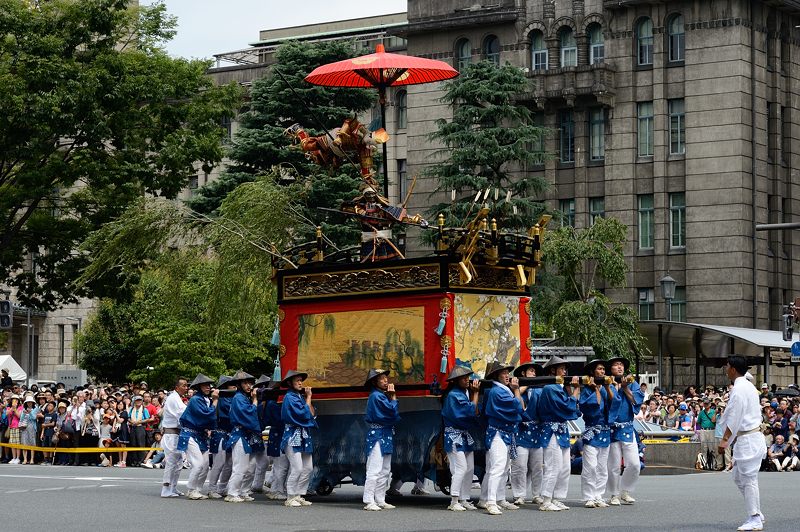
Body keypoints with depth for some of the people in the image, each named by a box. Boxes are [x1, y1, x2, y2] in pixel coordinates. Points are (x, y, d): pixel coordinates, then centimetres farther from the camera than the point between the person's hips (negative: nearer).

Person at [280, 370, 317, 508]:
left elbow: (312, 413, 11)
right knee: (297, 468, -13)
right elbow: (303, 413, -15)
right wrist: (308, 397, -5)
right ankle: (290, 498, -6)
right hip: (293, 435, -9)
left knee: (308, 468, 5)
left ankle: (299, 495, 11)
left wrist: (308, 397, 6)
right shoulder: (289, 397, -8)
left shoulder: (300, 396, 18)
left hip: (304, 436, 9)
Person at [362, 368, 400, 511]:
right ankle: (369, 502, -11)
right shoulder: (376, 396, -12)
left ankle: (380, 501, 15)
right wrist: (393, 396, -6)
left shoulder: (382, 395, 17)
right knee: (375, 470, -11)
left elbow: (394, 416, 13)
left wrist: (391, 396, 6)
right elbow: (393, 412, -18)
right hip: (377, 435, -10)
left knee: (385, 471, 11)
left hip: (386, 437, 10)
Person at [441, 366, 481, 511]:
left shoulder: (465, 392, 14)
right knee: (461, 468, -14)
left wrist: (472, 392, 4)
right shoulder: (454, 395, -13)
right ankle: (454, 502, -11)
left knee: (470, 469, 6)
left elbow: (474, 413, 10)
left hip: (466, 436, 9)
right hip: (455, 436, -9)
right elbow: (472, 410, -17)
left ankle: (464, 500, 11)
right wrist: (475, 393, -9)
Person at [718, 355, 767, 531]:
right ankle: (756, 513, 19)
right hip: (752, 436, 10)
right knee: (739, 477, 16)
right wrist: (732, 438, 22)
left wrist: (725, 440, -18)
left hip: (747, 440, -10)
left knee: (749, 479, -6)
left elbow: (734, 418, -20)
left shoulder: (738, 389, -16)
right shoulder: (749, 387, 15)